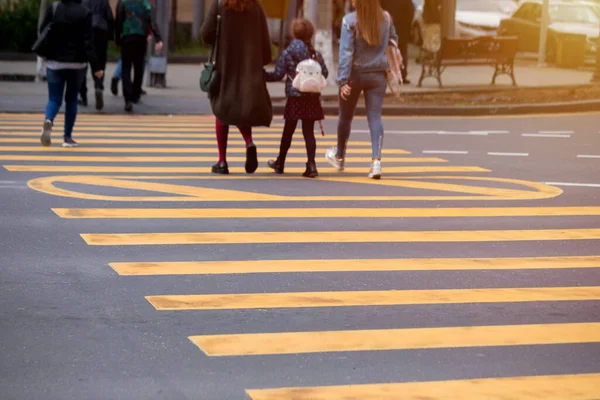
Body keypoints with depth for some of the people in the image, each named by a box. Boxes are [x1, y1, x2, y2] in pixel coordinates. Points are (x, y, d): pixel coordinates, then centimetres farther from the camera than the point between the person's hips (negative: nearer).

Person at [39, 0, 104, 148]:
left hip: (55, 62, 1)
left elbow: (42, 31, 0)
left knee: (54, 99, 3)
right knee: (71, 100, 14)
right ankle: (68, 137, 16)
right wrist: (96, 67, -10)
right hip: (77, 63, -1)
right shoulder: (84, 13, -9)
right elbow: (88, 42, -12)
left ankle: (48, 121, -30)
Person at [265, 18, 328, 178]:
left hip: (294, 98, -2)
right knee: (308, 132, 3)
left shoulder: (287, 54, -4)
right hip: (312, 97, 2)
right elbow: (324, 73, 2)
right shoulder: (316, 54, 2)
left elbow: (277, 75, -5)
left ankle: (280, 163, 26)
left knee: (288, 131, 12)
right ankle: (311, 164, -8)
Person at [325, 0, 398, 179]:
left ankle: (339, 156, 36)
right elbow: (393, 41, 13)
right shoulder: (386, 18, -2)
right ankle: (376, 159, -19)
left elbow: (346, 52, -17)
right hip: (378, 75, 2)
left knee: (346, 116, 16)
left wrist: (343, 80, -17)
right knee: (375, 116, -1)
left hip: (355, 74, -2)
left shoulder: (350, 21, -15)